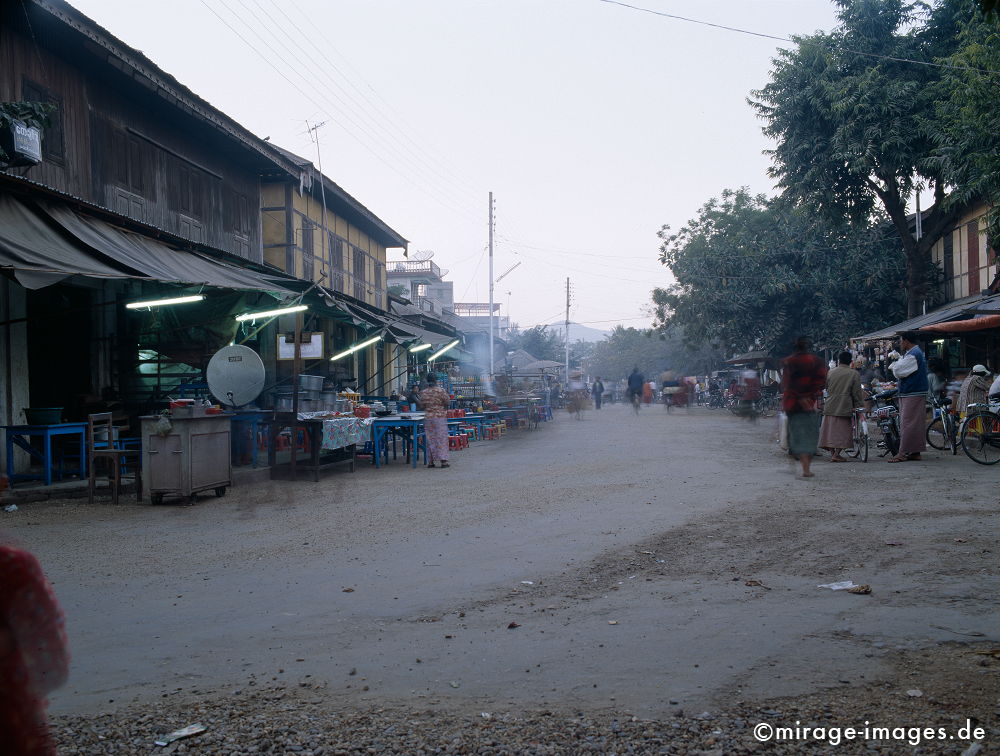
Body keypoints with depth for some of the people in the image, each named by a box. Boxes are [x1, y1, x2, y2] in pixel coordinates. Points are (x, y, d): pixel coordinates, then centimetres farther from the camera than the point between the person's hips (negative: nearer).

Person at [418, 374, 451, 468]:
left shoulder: (423, 392, 2)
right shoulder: (441, 391, -9)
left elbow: (421, 407, 6)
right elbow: (448, 402, -6)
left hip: (428, 418, 3)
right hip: (440, 417, -3)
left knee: (430, 439, 8)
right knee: (441, 438, 0)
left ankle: (430, 461, 7)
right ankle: (443, 460, -6)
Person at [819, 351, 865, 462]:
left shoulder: (830, 372, 7)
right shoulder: (854, 374, -2)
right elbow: (857, 393, -3)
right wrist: (860, 406, 2)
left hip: (830, 406, 3)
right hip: (845, 407, -3)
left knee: (830, 429, 9)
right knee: (842, 431, 1)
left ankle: (832, 452, 12)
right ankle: (836, 454, -5)